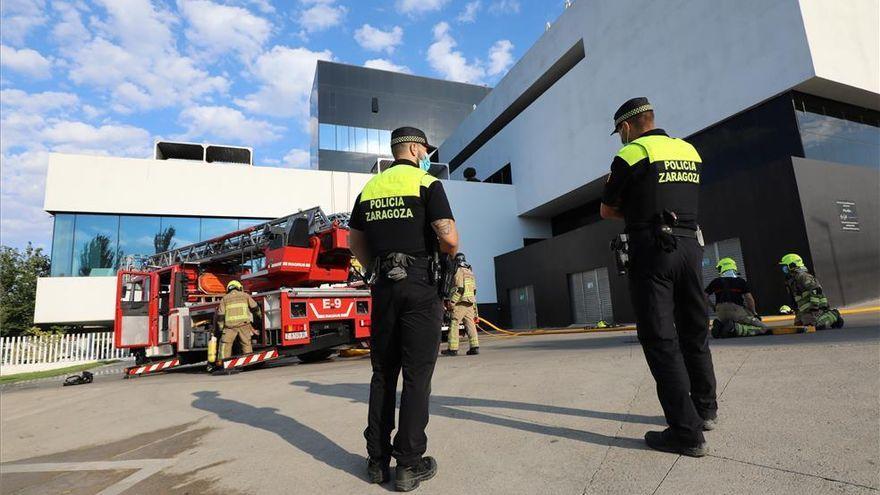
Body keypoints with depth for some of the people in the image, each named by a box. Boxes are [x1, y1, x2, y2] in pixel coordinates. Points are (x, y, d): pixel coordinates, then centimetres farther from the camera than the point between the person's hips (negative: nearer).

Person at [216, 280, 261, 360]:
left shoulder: (224, 298, 15)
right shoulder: (244, 295, 13)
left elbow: (220, 314, 9)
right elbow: (255, 307, 14)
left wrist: (221, 327, 15)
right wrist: (259, 314, 31)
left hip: (230, 325, 0)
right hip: (244, 324, 0)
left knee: (226, 344, 8)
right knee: (246, 344, 6)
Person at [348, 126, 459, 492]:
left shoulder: (370, 187, 14)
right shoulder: (427, 184, -3)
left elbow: (355, 241, 16)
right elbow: (449, 238, -13)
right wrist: (449, 254, 8)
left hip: (384, 286, 5)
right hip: (419, 286, -5)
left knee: (383, 373, 12)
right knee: (416, 375, 2)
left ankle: (377, 460, 20)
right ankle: (409, 465, 9)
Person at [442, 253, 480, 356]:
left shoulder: (459, 271, -7)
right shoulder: (470, 272, 18)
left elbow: (459, 288, -17)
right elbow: (474, 290, 20)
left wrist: (452, 302, -17)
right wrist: (474, 307, 26)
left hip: (460, 302, -8)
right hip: (470, 303, 8)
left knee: (454, 324, -5)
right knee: (470, 325, 6)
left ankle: (453, 348, -6)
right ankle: (475, 347, 2)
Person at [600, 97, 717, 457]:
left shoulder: (630, 155, -4)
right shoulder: (689, 151, 15)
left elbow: (606, 211, 2)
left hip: (652, 250, -7)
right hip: (691, 245, 7)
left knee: (660, 339, -3)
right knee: (694, 332, 17)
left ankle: (686, 432, -2)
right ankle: (705, 410, 32)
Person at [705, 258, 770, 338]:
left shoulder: (716, 281, 12)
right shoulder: (741, 281, 8)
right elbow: (749, 298, -1)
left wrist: (713, 307, 23)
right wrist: (754, 314, 12)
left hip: (720, 313, 4)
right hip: (737, 312, -4)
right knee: (764, 329, 3)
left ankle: (720, 325, -6)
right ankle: (736, 328, -20)